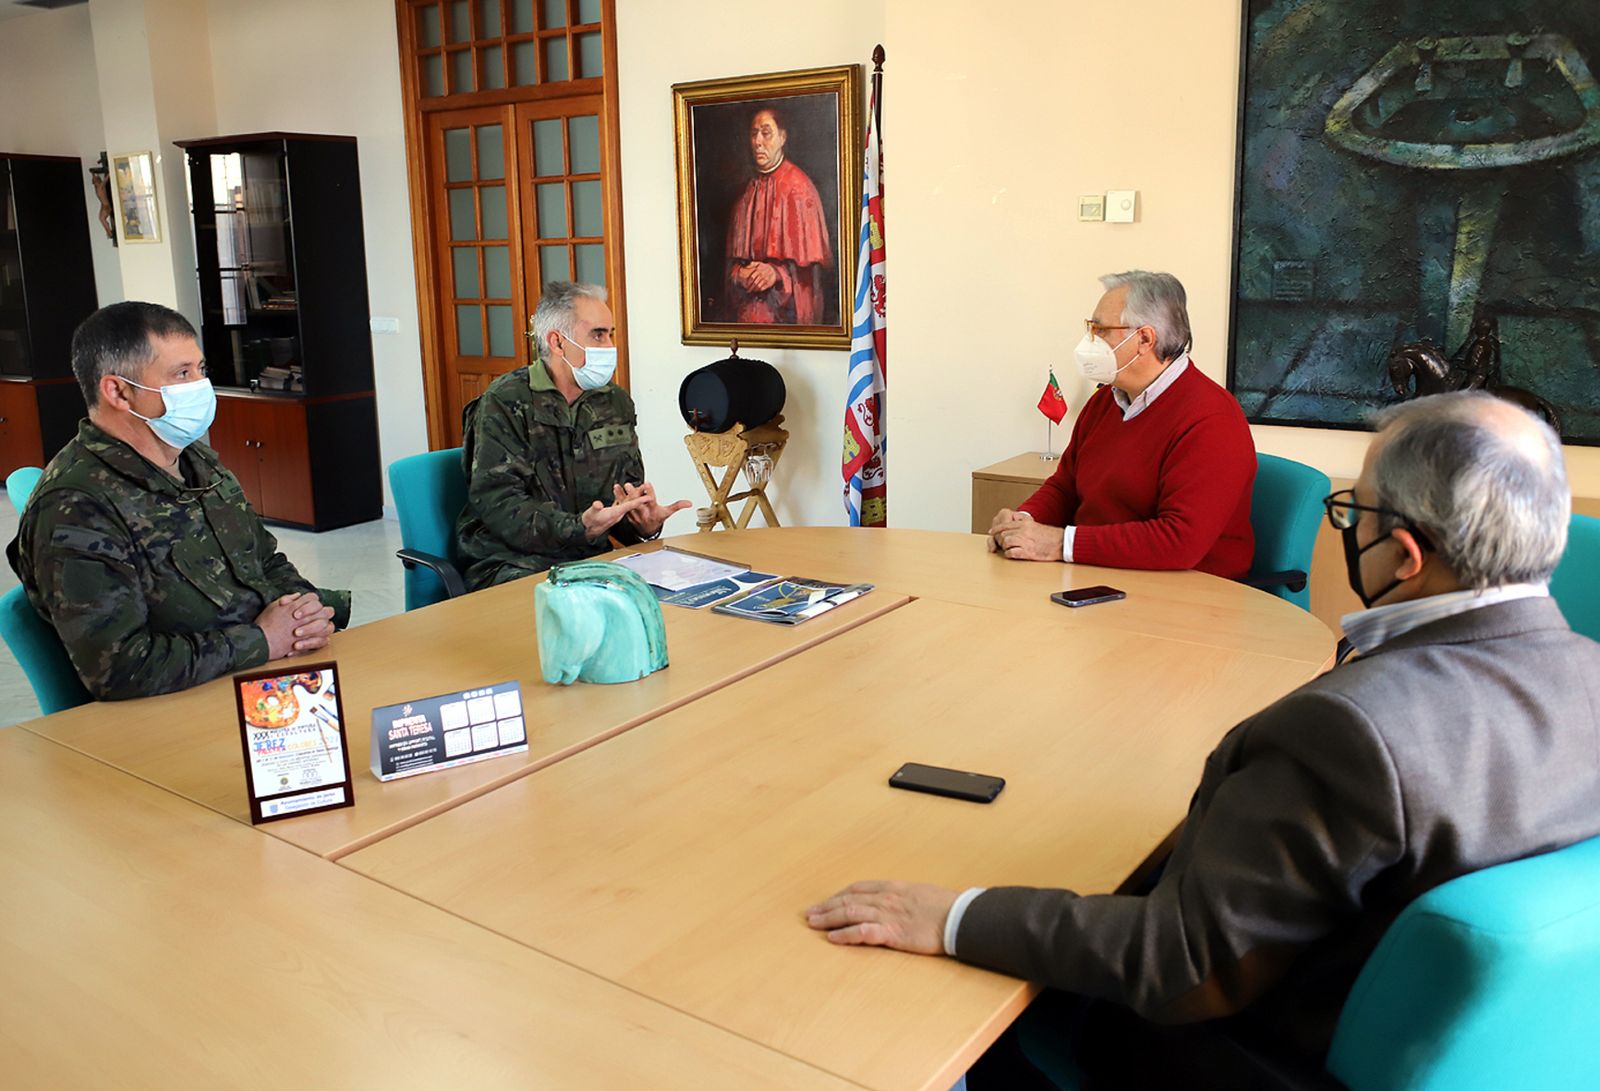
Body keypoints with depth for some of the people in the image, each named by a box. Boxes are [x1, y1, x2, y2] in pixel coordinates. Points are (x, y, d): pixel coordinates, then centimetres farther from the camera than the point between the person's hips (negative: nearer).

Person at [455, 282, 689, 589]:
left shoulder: (616, 402, 14)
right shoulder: (504, 403, -8)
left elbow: (630, 489, 13)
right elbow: (498, 504, -16)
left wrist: (645, 524, -12)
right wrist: (579, 527, -31)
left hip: (591, 556, 6)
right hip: (513, 562, -6)